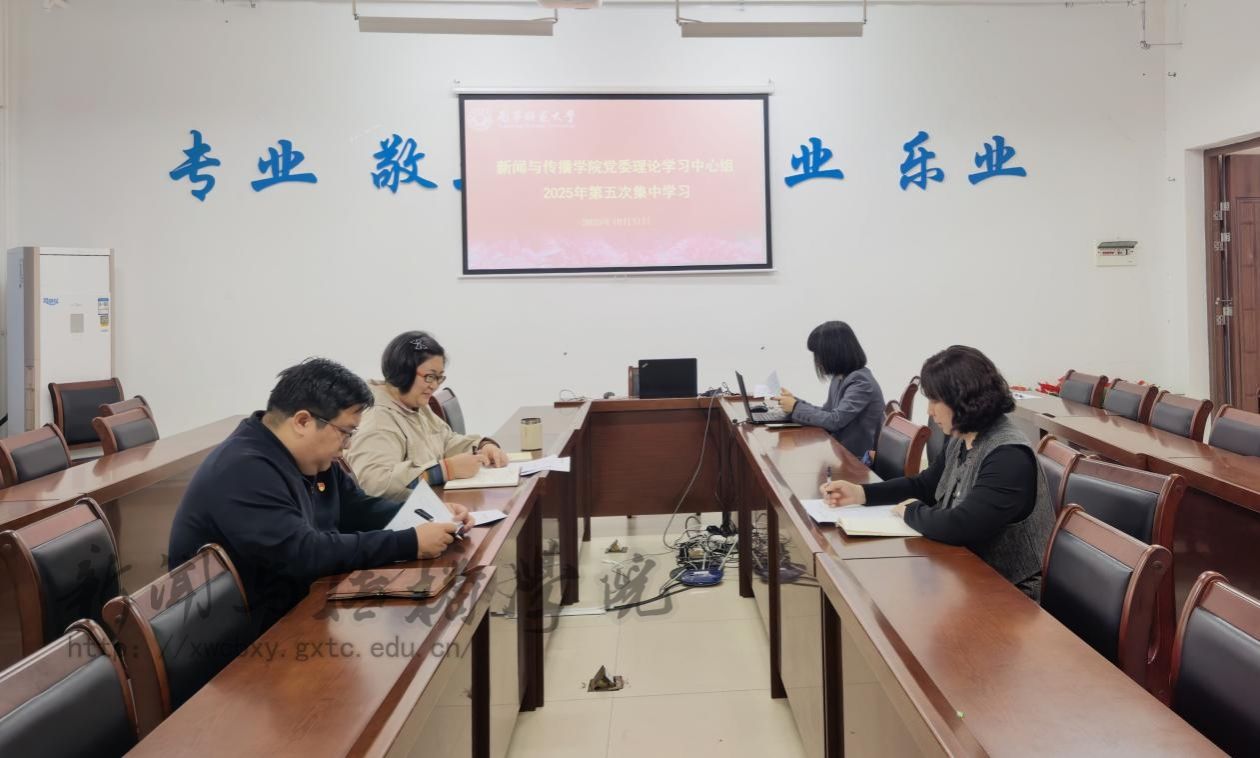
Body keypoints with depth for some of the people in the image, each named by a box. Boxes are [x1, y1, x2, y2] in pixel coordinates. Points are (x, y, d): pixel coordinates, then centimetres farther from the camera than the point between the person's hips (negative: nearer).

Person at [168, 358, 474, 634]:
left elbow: (360, 509, 13)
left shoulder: (312, 459, 5)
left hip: (292, 608, 9)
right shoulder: (243, 472, -25)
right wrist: (410, 544, -29)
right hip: (245, 635, -9)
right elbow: (305, 554, -32)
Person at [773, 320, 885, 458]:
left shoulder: (861, 382, -18)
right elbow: (826, 413, 12)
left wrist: (796, 408, -16)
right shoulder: (840, 378, 9)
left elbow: (835, 420, -25)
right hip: (840, 450, 8)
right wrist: (795, 401, 4)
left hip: (857, 459, -8)